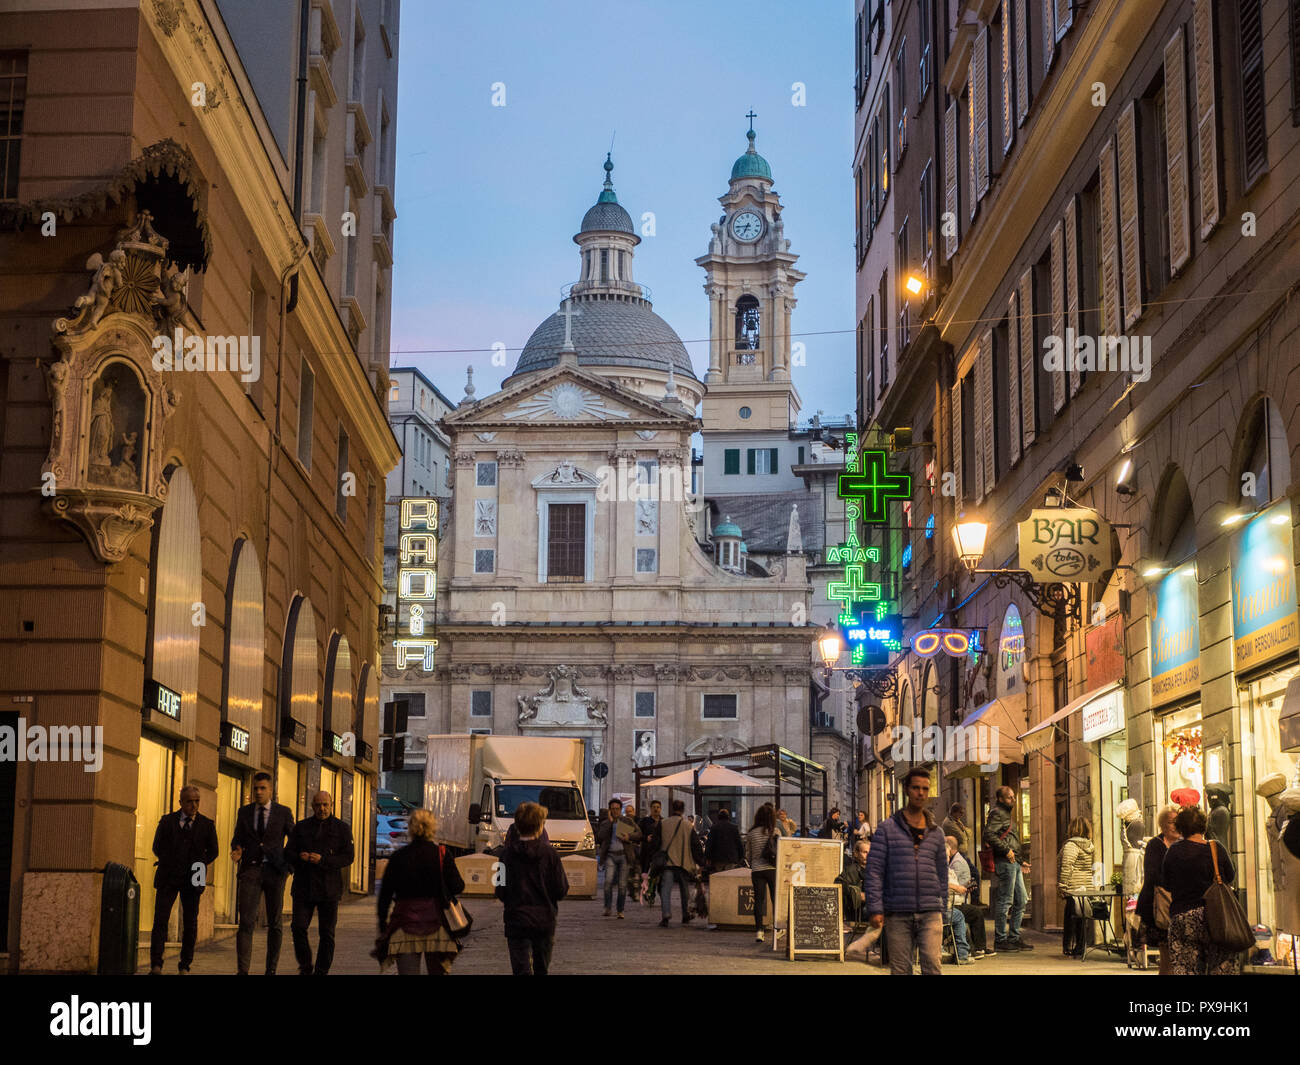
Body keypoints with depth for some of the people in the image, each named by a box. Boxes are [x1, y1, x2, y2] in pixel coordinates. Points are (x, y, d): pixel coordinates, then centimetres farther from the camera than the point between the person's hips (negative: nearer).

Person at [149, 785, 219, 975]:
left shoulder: (207, 825, 7)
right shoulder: (167, 822, 6)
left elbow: (213, 851, 14)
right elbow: (158, 848, 11)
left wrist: (198, 866, 4)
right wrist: (170, 864, 3)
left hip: (191, 880, 1)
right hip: (168, 878, -1)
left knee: (190, 924, 1)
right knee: (160, 920, -9)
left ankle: (184, 967, 9)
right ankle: (156, 965, -8)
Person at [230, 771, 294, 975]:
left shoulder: (283, 812, 5)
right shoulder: (244, 812, 11)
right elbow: (237, 839, 14)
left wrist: (290, 864, -2)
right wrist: (236, 852, -8)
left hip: (275, 871, -1)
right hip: (250, 870, 1)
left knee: (275, 923, 4)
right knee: (246, 922, -10)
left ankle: (271, 969, 12)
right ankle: (242, 970, -11)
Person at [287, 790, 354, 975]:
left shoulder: (342, 828, 5)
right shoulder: (301, 827, 11)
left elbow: (347, 857, -3)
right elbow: (288, 852, 8)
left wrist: (322, 860, -17)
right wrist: (300, 857, -15)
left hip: (328, 889, -1)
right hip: (303, 888, 1)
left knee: (327, 933, 0)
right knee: (298, 928, -7)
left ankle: (322, 972, 10)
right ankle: (305, 968, 11)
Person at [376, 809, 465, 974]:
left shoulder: (398, 857, 2)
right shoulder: (442, 854, -2)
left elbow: (385, 894, 3)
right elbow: (457, 886, -5)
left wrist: (383, 925, 11)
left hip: (405, 920, 0)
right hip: (435, 922, 0)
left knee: (407, 972, -1)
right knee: (438, 971, 12)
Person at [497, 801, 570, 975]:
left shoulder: (507, 854, -7)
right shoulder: (549, 853, -8)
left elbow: (500, 893, -4)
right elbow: (561, 890, -5)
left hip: (516, 921, -1)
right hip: (545, 921, 1)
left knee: (522, 970, -1)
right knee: (542, 969, 16)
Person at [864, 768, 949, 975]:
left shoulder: (936, 833, 13)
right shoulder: (887, 829, 3)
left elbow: (942, 873, 18)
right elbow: (874, 870, -1)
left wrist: (942, 909, 14)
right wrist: (875, 909, -8)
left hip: (930, 913, 2)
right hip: (897, 913, -2)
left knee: (932, 965, -12)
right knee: (900, 970, 2)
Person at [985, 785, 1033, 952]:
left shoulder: (1007, 814, 24)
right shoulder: (997, 813, -8)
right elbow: (989, 833, -24)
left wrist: (1021, 862, 26)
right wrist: (1006, 850, -22)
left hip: (1014, 863, 10)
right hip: (1005, 863, -10)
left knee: (1021, 900, 11)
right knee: (1005, 901, -8)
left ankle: (1014, 938, 16)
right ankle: (1000, 940, -4)